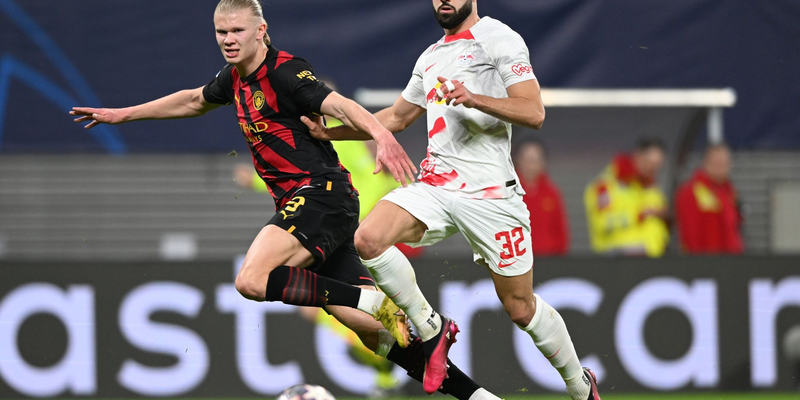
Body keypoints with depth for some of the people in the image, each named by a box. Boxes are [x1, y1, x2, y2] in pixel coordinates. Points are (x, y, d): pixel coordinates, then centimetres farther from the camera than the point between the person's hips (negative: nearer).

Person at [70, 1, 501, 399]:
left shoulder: (284, 73, -12)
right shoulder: (236, 78, 14)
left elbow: (340, 106, -26)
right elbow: (193, 101, 33)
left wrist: (381, 134, -45)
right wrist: (122, 114, 37)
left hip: (321, 194, -8)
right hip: (298, 202, 8)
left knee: (252, 280, -26)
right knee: (376, 333, 3)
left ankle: (379, 302, -20)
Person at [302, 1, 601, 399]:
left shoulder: (498, 38, -2)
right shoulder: (431, 57, 20)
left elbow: (534, 112, -12)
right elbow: (395, 117, 32)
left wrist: (476, 99, -27)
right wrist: (330, 132, 21)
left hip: (490, 191, -6)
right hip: (435, 186, 6)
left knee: (520, 307, 0)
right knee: (368, 238, -23)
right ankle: (430, 328, -4)